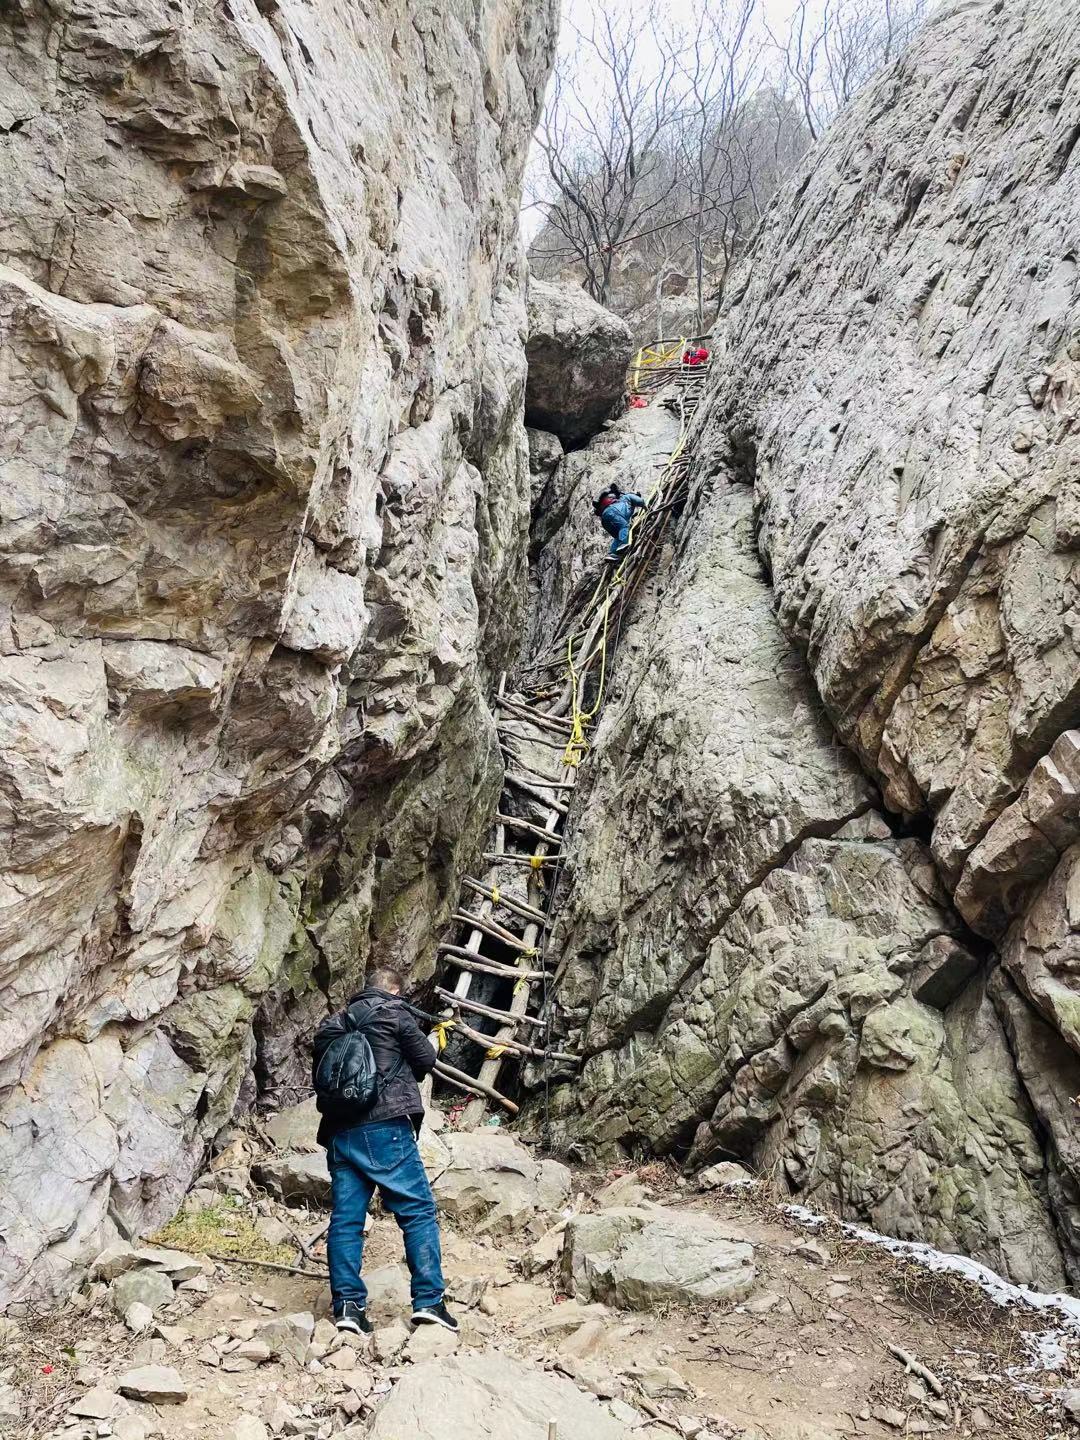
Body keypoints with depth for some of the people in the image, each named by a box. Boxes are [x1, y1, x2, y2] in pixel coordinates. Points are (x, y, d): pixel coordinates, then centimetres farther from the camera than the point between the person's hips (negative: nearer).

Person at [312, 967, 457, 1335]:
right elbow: (426, 1060, 5)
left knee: (345, 1218, 6)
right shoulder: (394, 1012, 3)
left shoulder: (336, 1022, 19)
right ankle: (428, 1301, -5)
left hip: (339, 1131, 6)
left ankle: (348, 1305, 1)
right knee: (419, 1211, -1)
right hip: (384, 1127, -6)